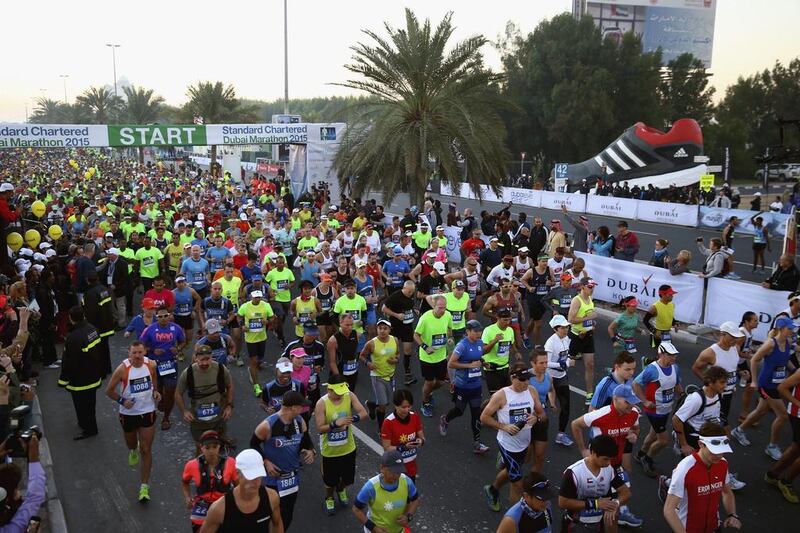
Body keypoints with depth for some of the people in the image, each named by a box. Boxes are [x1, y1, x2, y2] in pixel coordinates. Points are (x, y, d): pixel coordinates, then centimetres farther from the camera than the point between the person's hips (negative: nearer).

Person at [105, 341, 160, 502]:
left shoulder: (151, 364, -11)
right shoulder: (122, 369, -20)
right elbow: (109, 390, -8)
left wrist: (155, 391, -3)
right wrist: (122, 400, -23)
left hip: (148, 412, 0)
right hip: (128, 413, 0)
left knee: (146, 450, -1)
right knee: (131, 444, 23)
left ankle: (145, 486, 8)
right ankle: (133, 450, 63)